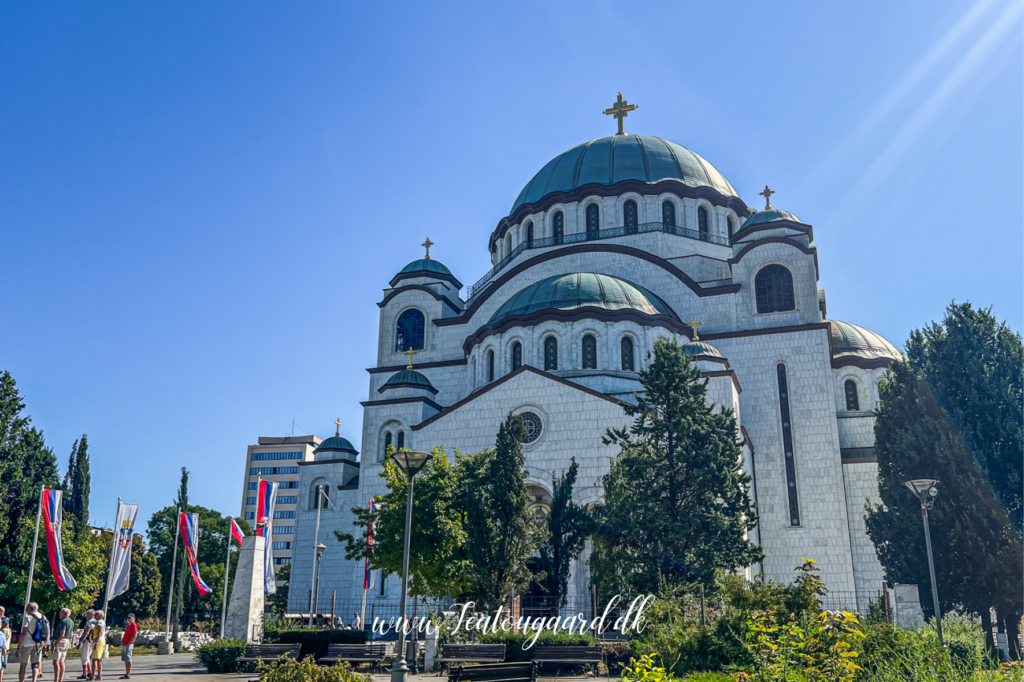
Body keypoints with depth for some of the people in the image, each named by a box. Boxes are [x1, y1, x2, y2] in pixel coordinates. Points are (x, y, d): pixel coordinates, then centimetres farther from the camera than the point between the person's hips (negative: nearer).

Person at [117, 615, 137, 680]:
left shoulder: (134, 626, -11)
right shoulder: (128, 626, 19)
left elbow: (135, 635, -19)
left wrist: (128, 643, -19)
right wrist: (122, 641, 12)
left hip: (128, 645, -10)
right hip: (124, 645, 10)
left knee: (128, 660, -9)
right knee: (126, 660, 11)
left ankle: (128, 675, -9)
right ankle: (127, 674, 16)